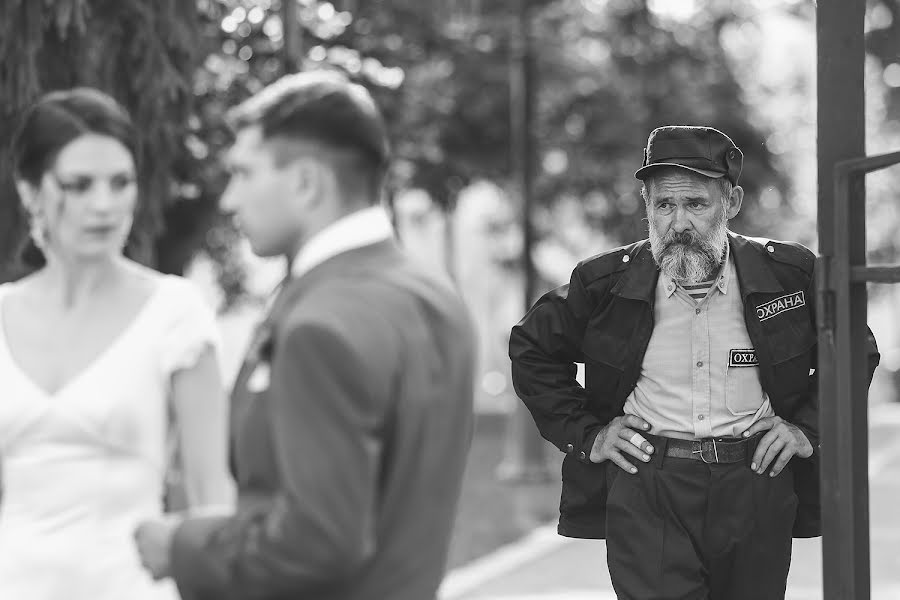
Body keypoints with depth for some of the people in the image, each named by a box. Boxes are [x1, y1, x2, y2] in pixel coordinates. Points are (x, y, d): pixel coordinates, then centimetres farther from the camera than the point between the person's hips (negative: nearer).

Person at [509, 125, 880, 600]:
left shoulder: (787, 273, -1)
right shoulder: (605, 283, -2)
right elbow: (531, 349, 14)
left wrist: (808, 427, 4)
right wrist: (585, 434, 5)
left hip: (757, 487, 2)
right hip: (645, 490, -1)